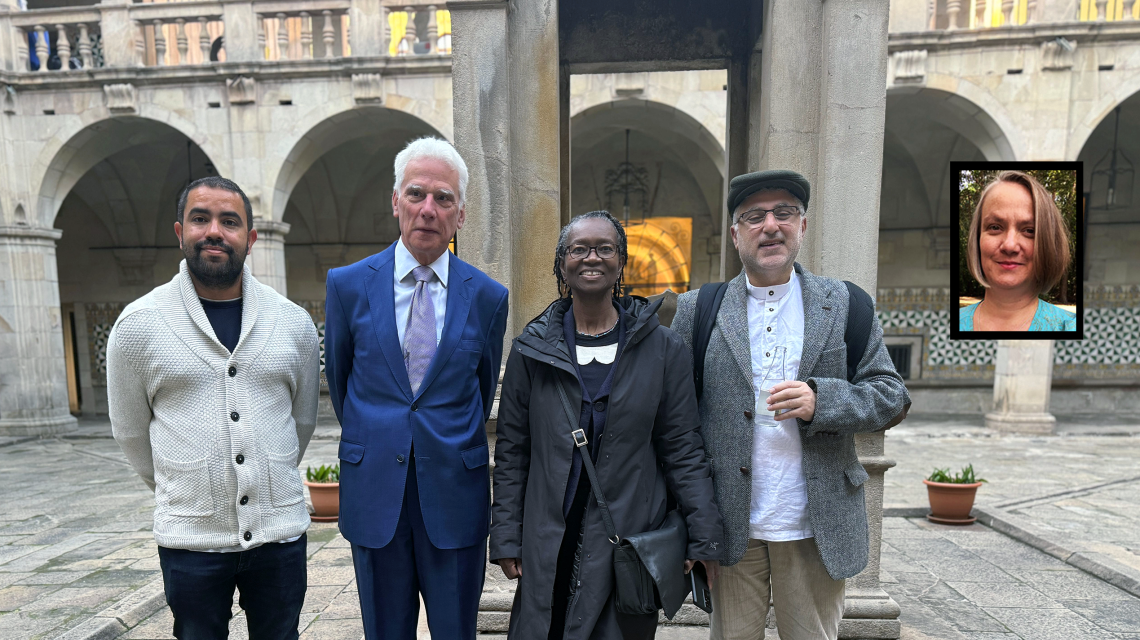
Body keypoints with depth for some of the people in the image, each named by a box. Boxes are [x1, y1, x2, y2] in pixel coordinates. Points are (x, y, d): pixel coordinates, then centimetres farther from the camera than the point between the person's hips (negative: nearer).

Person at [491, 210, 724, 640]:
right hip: (548, 548, 1)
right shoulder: (531, 350, 0)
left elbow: (682, 451, 2)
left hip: (632, 541, 0)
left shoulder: (663, 350, -1)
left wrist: (705, 538, -1)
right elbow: (511, 451, 4)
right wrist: (506, 539, 2)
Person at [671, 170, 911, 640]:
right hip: (730, 526, 0)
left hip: (819, 530, 1)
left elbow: (891, 395, 2)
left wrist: (820, 399, -18)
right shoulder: (698, 310, 1)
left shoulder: (846, 306, 4)